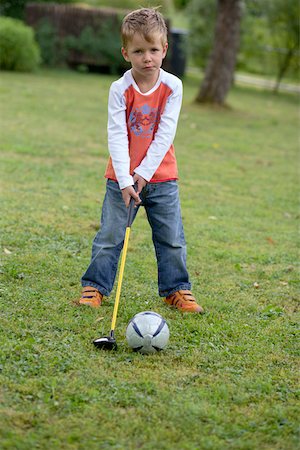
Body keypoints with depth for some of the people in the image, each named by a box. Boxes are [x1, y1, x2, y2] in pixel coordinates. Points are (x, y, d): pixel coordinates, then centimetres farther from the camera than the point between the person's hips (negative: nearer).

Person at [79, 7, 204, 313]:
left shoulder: (172, 87, -7)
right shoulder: (120, 89, -10)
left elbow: (165, 133, -10)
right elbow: (117, 136, -14)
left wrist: (145, 172, -16)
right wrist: (125, 180, -22)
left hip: (161, 176, 1)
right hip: (122, 177, -1)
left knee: (172, 238, 7)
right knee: (110, 236, 2)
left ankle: (176, 288, 22)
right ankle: (95, 286, 16)